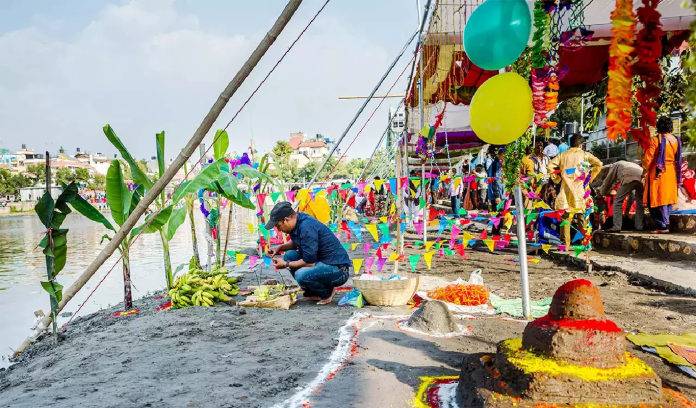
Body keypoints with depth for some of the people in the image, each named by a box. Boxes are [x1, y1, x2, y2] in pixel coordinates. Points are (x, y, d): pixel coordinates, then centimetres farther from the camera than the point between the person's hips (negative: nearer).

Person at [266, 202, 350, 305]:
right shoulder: (298, 221, 3)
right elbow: (295, 243, 26)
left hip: (339, 269, -10)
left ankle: (327, 293, -1)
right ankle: (312, 293, 11)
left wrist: (286, 265, -10)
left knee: (301, 275, -30)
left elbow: (310, 262, -23)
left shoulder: (307, 228, -25)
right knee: (289, 255, 5)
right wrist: (279, 248, 8)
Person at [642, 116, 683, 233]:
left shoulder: (655, 140, -13)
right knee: (667, 198, 14)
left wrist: (644, 171, 2)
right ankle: (666, 223, 18)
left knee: (658, 200, -1)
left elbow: (648, 158, -13)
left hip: (658, 174, -6)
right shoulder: (676, 140, 4)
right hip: (671, 174, 6)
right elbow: (678, 159, 8)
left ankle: (663, 226, -3)